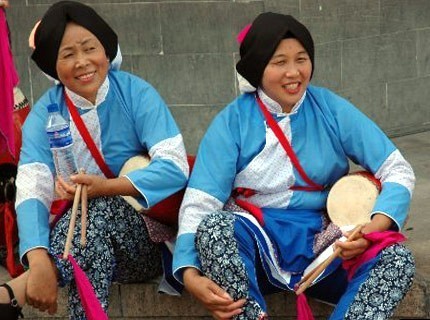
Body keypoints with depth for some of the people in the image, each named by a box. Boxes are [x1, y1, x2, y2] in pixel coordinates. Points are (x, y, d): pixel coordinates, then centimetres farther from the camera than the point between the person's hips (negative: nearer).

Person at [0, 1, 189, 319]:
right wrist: (39, 263, -40)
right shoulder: (44, 115, -6)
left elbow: (176, 167, -18)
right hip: (74, 234, 1)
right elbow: (32, 192, -21)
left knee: (100, 208, -34)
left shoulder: (136, 93, -7)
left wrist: (104, 187, -32)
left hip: (141, 237, 0)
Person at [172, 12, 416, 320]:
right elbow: (200, 201, -12)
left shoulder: (331, 109, 2)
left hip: (322, 241, 2)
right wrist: (191, 274, -30)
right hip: (253, 241, -2)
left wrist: (374, 228, -22)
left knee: (399, 259, -24)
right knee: (214, 225, -33)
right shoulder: (232, 121, -2)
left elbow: (398, 170, -1)